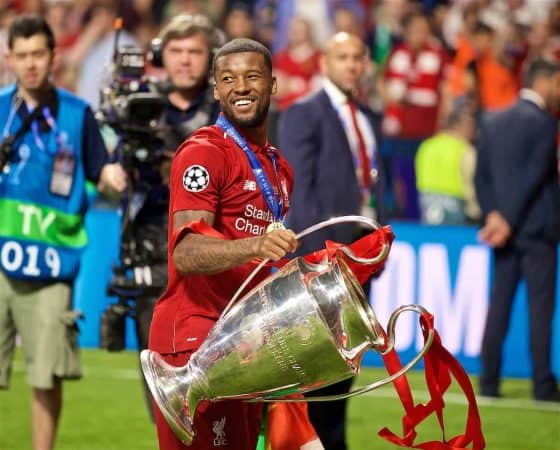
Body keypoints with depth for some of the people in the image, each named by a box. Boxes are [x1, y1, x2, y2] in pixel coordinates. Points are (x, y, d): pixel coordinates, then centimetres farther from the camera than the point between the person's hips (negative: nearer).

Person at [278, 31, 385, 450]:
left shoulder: (368, 118, 16)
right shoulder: (303, 114, -5)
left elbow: (374, 181, 16)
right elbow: (301, 186, -11)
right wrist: (320, 243, -17)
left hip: (361, 243, 7)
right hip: (323, 243, -7)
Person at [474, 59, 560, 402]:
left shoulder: (494, 123, 12)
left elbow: (482, 176, 9)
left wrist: (493, 214, 2)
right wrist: (508, 221, -13)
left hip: (504, 230, 6)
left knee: (499, 303, 7)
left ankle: (489, 380, 5)